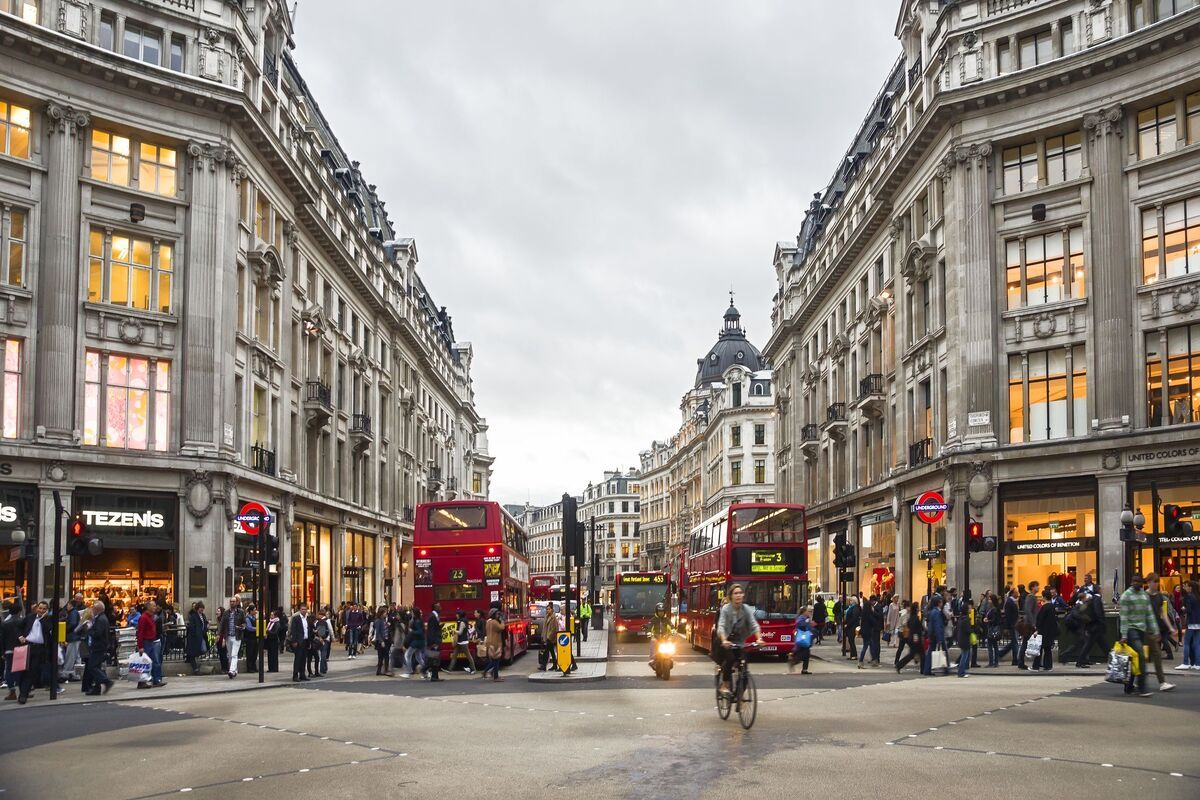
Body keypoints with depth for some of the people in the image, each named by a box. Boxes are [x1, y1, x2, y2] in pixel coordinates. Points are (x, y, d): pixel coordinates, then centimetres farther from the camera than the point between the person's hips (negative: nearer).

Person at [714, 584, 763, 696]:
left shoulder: (747, 609, -7)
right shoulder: (726, 609, -16)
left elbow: (754, 625, -16)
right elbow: (721, 626, -27)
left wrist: (759, 639, -34)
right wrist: (724, 640, -44)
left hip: (739, 641, 3)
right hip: (726, 640, -3)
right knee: (730, 658, -28)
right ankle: (725, 685, -12)